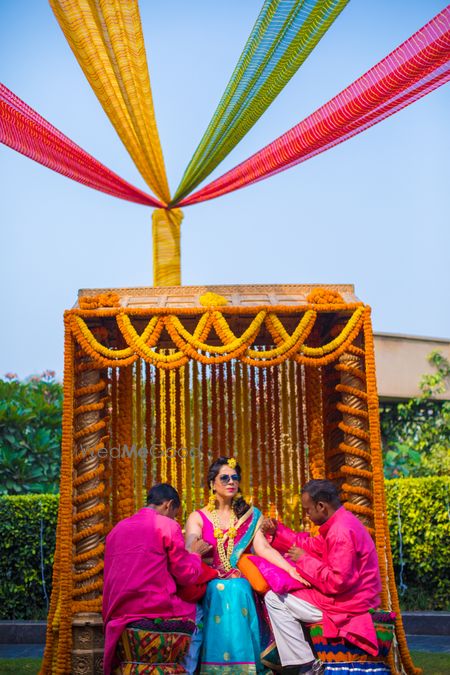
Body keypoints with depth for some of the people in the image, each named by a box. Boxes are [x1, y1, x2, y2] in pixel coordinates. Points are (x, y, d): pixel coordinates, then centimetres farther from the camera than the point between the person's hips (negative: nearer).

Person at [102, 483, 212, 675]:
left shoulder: (117, 529, 16)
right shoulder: (168, 526, -2)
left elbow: (109, 578, 18)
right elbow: (187, 576, 0)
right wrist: (195, 554, 17)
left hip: (119, 616, 6)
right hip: (157, 612, -6)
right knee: (195, 610, 14)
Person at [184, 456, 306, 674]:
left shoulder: (250, 516, 14)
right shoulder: (197, 518, 9)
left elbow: (262, 547, -2)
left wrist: (290, 569, -19)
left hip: (240, 584, 1)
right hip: (209, 585, -1)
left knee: (236, 592, -32)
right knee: (219, 594, -33)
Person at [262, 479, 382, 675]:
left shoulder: (341, 532, -25)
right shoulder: (341, 522, 8)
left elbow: (336, 582, -27)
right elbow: (313, 545, 15)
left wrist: (304, 560, -17)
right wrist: (277, 532, 8)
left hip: (345, 605, -11)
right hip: (352, 598, 11)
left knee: (274, 599, -6)